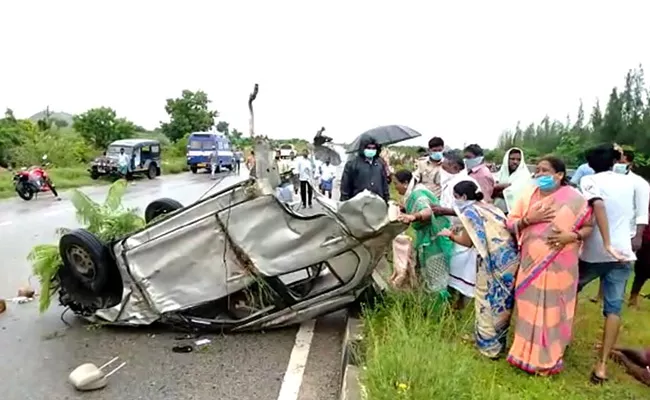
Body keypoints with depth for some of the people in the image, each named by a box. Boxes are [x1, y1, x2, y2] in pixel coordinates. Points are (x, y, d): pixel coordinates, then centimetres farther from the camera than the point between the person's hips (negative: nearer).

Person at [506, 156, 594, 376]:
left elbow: (588, 226, 1)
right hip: (531, 263, 3)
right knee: (529, 309, 11)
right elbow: (510, 224, 2)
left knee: (553, 310, 7)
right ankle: (527, 352, 29)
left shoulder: (574, 199, -6)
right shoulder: (528, 195, 2)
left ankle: (548, 358, 24)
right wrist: (528, 219, -16)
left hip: (558, 266, -3)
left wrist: (571, 236, -18)